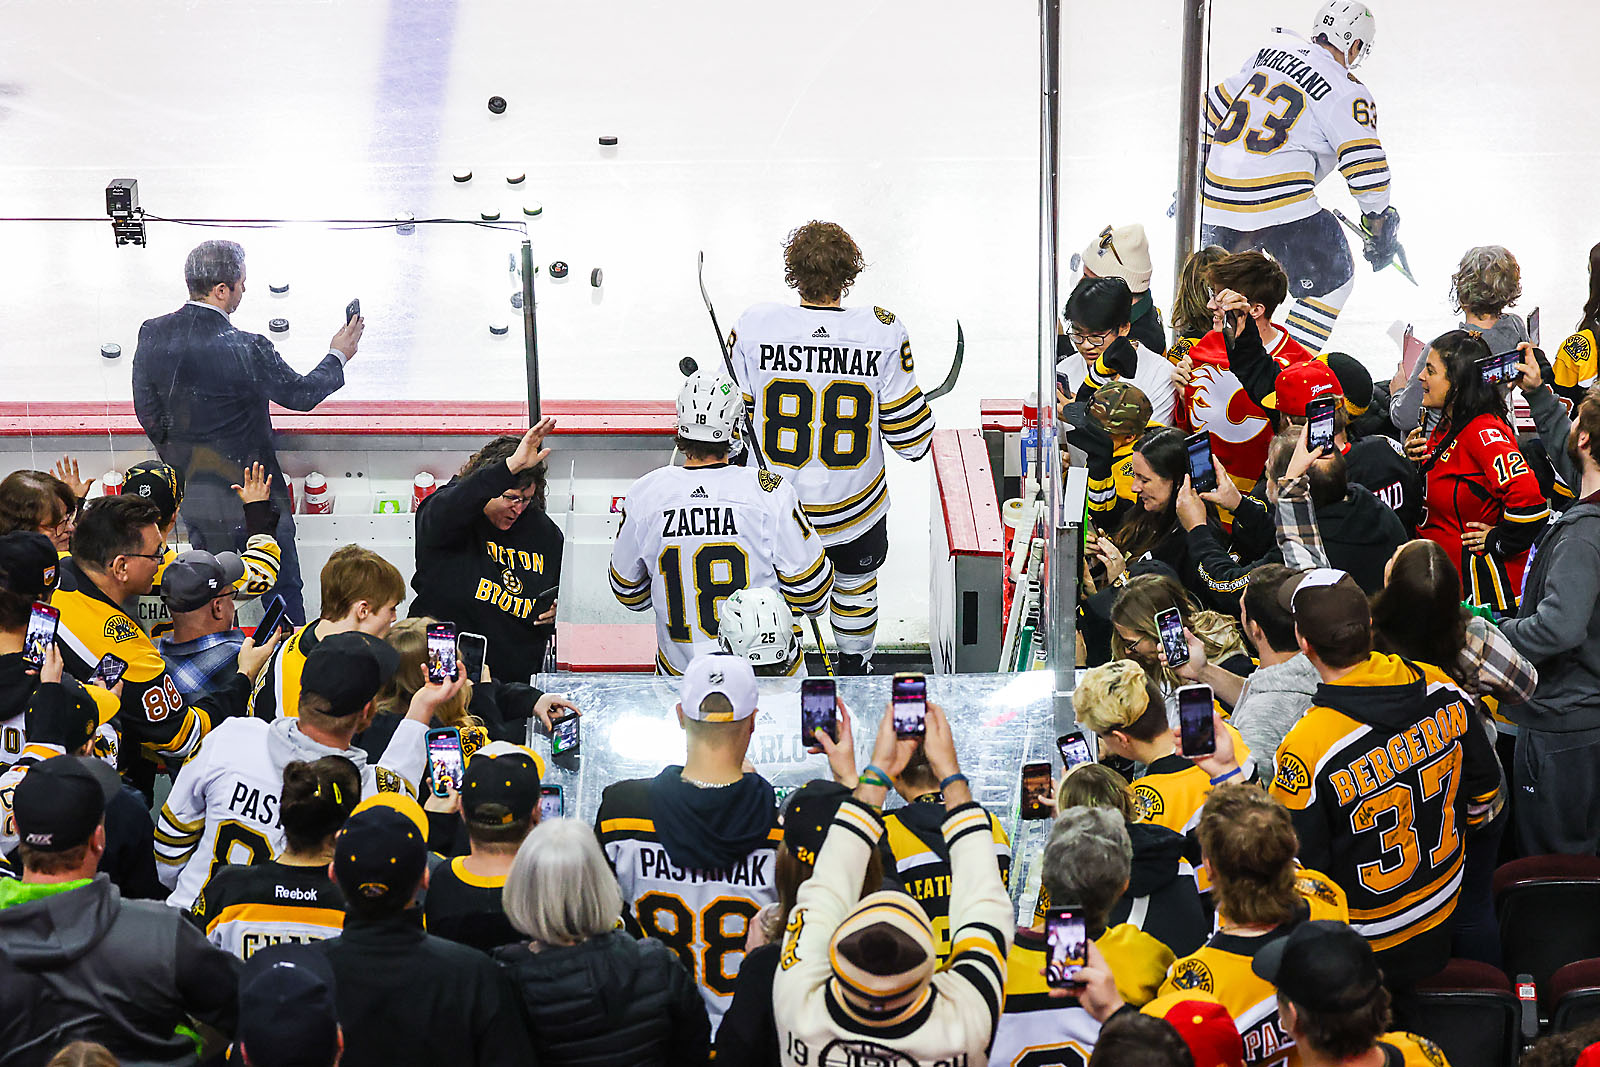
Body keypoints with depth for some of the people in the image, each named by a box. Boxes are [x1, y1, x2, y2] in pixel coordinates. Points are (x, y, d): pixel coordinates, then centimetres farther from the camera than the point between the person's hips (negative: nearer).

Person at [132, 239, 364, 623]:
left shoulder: (152, 334, -8)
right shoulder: (246, 350, -26)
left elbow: (146, 409, 3)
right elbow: (300, 394, -11)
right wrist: (337, 357, 6)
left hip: (189, 487, 6)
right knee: (282, 586, 13)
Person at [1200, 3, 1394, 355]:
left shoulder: (1274, 48, 14)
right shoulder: (1346, 93, -5)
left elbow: (1219, 105, 22)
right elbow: (1365, 164, -8)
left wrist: (1199, 166, 34)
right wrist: (1379, 227, 5)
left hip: (1216, 194, 7)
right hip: (1277, 203, -7)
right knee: (1332, 279, 8)